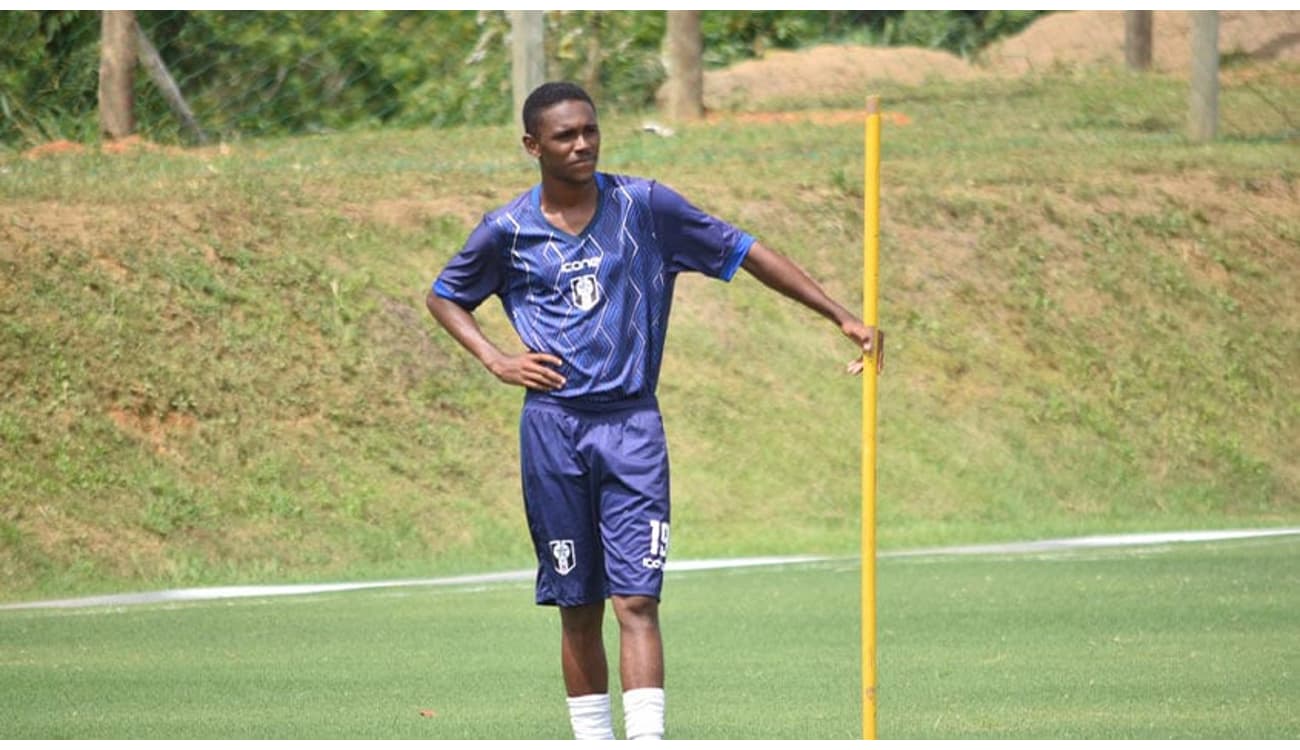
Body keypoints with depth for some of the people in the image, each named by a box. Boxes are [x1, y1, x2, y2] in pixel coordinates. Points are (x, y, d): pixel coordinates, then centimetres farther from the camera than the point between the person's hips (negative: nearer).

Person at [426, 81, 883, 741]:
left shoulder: (645, 206, 0)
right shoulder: (506, 231, 3)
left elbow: (745, 253, 5)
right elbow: (444, 297, 20)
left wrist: (843, 317, 3)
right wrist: (495, 360, 3)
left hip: (631, 422, -1)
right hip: (552, 425, 1)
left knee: (636, 599, -12)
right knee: (578, 608, 5)